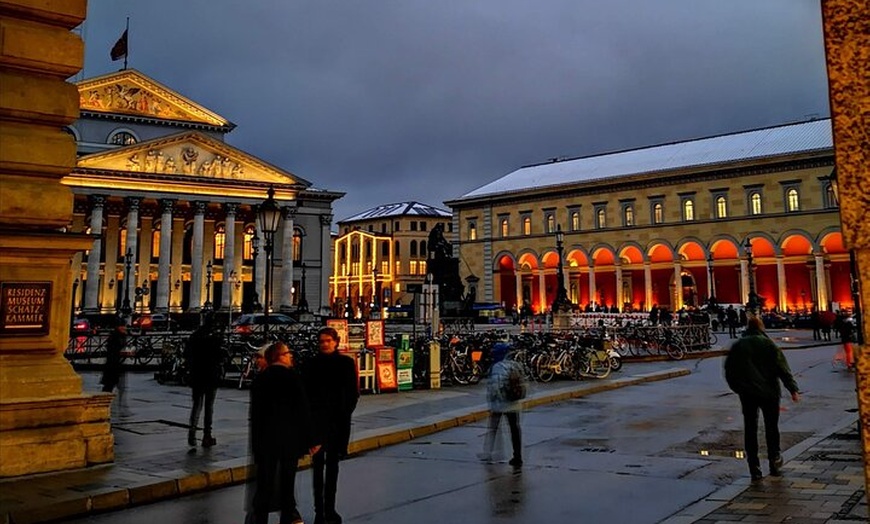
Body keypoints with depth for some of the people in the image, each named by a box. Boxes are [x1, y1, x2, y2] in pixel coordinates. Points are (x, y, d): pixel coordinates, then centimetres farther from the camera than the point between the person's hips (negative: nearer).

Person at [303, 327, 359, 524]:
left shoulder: (346, 362, 2)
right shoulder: (311, 364, 0)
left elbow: (354, 392, 4)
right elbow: (304, 391, 1)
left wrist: (346, 412, -6)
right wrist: (309, 412, -9)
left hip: (339, 420, 2)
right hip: (317, 419, -1)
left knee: (333, 464, 11)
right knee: (318, 464, 0)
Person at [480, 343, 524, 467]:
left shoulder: (497, 368, -16)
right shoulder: (516, 365, 1)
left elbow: (493, 388, -19)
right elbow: (521, 384, 5)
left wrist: (491, 405, -11)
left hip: (499, 404, -4)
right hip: (514, 404, 4)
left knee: (492, 429, 13)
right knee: (515, 430, 10)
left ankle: (487, 454, 21)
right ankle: (517, 458, 12)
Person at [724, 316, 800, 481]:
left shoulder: (737, 346, 4)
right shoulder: (768, 344, -4)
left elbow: (729, 370, 7)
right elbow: (783, 368, -9)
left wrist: (738, 388, 18)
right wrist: (793, 389, -8)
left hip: (747, 393, 1)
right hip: (768, 392, -1)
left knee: (750, 429, 6)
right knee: (771, 427, 14)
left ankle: (754, 469, 3)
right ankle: (774, 462, 16)